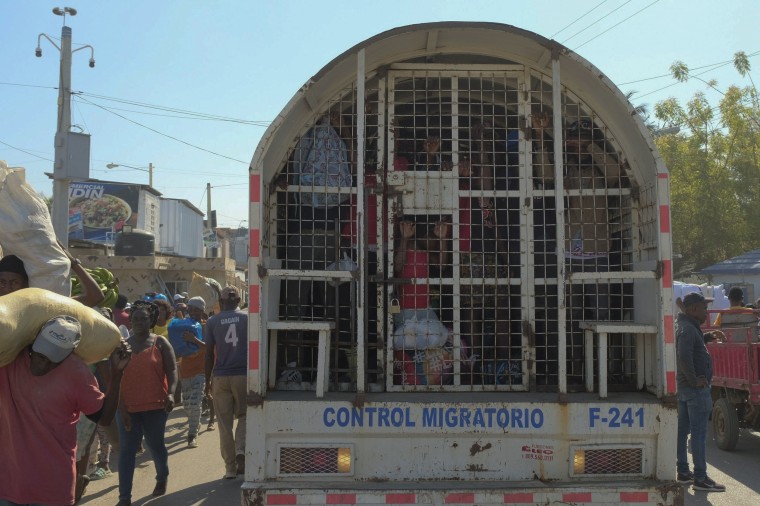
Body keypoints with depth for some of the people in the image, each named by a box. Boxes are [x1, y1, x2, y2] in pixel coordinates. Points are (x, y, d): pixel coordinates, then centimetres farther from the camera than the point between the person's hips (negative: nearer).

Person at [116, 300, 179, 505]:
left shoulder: (160, 342, 0)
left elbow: (172, 370, -4)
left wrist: (171, 393, -20)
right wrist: (119, 405, -1)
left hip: (155, 405, -2)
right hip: (127, 407, 2)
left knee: (156, 445, 12)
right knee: (127, 450, 1)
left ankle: (162, 477, 40)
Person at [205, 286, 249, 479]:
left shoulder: (212, 322, 2)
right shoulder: (248, 319, 1)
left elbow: (209, 354, 1)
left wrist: (207, 381, 10)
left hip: (220, 377, 0)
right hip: (244, 375, 0)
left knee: (224, 423, 8)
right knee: (244, 416, 17)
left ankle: (230, 467, 11)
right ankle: (241, 450, -6)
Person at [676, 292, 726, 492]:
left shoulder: (683, 325, 13)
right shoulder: (688, 329, -19)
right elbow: (684, 356, -33)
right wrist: (694, 380, -23)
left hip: (684, 386, 10)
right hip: (697, 389, -10)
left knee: (682, 430, 13)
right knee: (699, 433, -5)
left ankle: (683, 472, 21)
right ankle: (700, 478, -1)